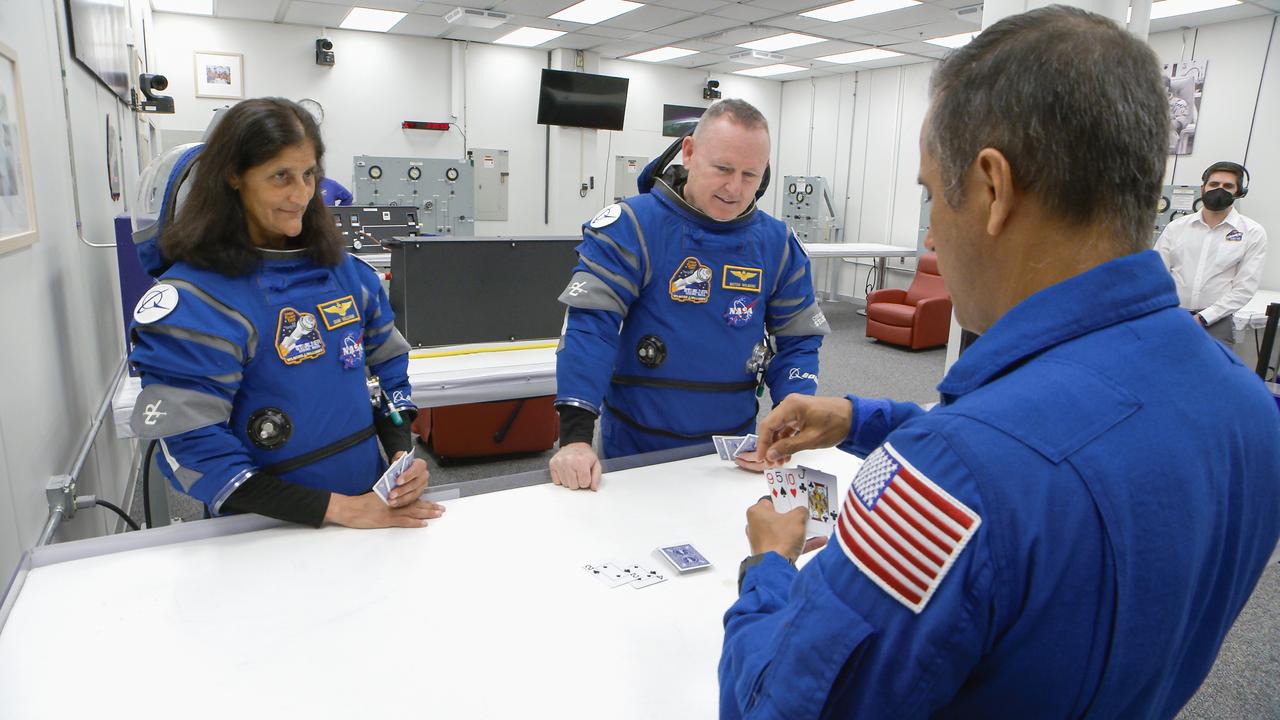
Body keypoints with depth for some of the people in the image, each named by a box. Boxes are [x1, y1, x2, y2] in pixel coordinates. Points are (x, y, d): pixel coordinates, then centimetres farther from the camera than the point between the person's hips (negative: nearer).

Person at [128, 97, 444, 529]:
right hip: (271, 531, -3)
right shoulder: (193, 298, -12)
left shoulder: (345, 271, 4)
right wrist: (337, 508, -19)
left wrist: (402, 452, -6)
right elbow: (193, 448, -15)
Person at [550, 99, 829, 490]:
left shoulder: (778, 242, 0)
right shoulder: (632, 226, -14)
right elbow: (590, 325, -20)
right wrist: (576, 436, -29)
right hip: (634, 449, -3)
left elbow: (797, 339, 4)